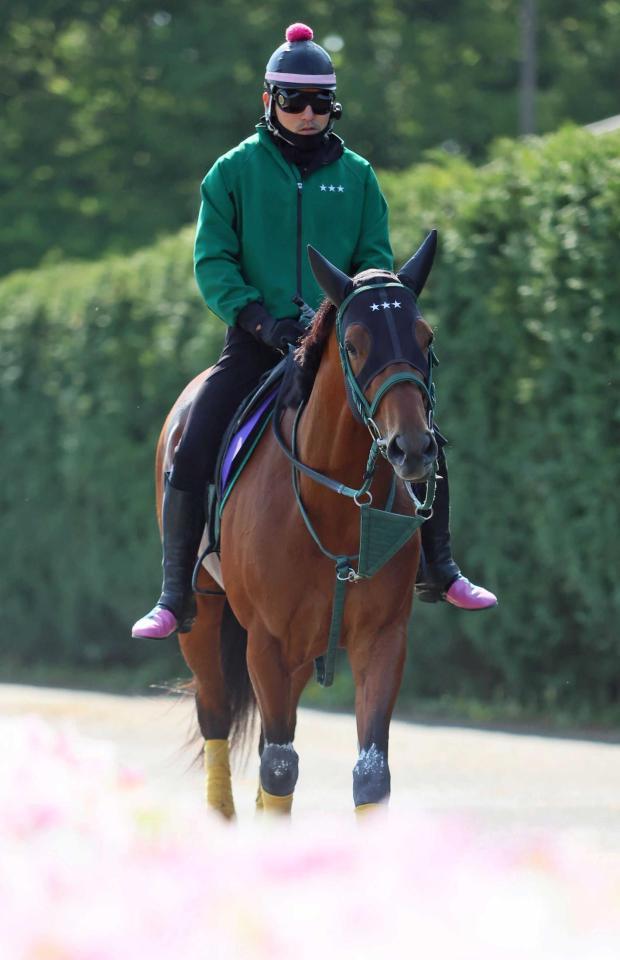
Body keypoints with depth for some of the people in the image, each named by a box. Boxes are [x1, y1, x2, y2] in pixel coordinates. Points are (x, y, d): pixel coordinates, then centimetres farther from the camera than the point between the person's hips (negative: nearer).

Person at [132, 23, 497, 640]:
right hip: (257, 344, -2)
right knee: (189, 458, -17)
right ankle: (174, 599, -6)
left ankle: (438, 572, 15)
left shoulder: (356, 176, 8)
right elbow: (213, 264, -2)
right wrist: (262, 319, -18)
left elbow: (375, 259, 9)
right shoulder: (234, 172, 2)